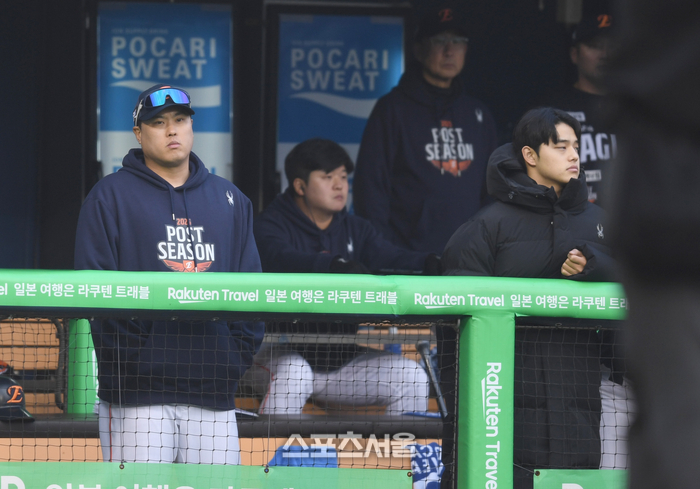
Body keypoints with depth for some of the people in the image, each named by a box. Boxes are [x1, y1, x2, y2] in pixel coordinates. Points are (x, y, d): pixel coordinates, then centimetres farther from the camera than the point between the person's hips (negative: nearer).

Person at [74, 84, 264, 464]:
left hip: (214, 391, 4)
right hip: (139, 392, -4)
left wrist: (238, 355, 2)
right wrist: (125, 360, -12)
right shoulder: (110, 197, 4)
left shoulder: (229, 200, 18)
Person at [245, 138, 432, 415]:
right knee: (291, 375, -37)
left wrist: (429, 264, -28)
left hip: (338, 358, 5)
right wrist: (336, 265, -47)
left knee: (412, 377, -11)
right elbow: (282, 260, -28)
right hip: (282, 354, -5)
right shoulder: (271, 227, -5)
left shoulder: (355, 230, 14)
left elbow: (391, 258, -4)